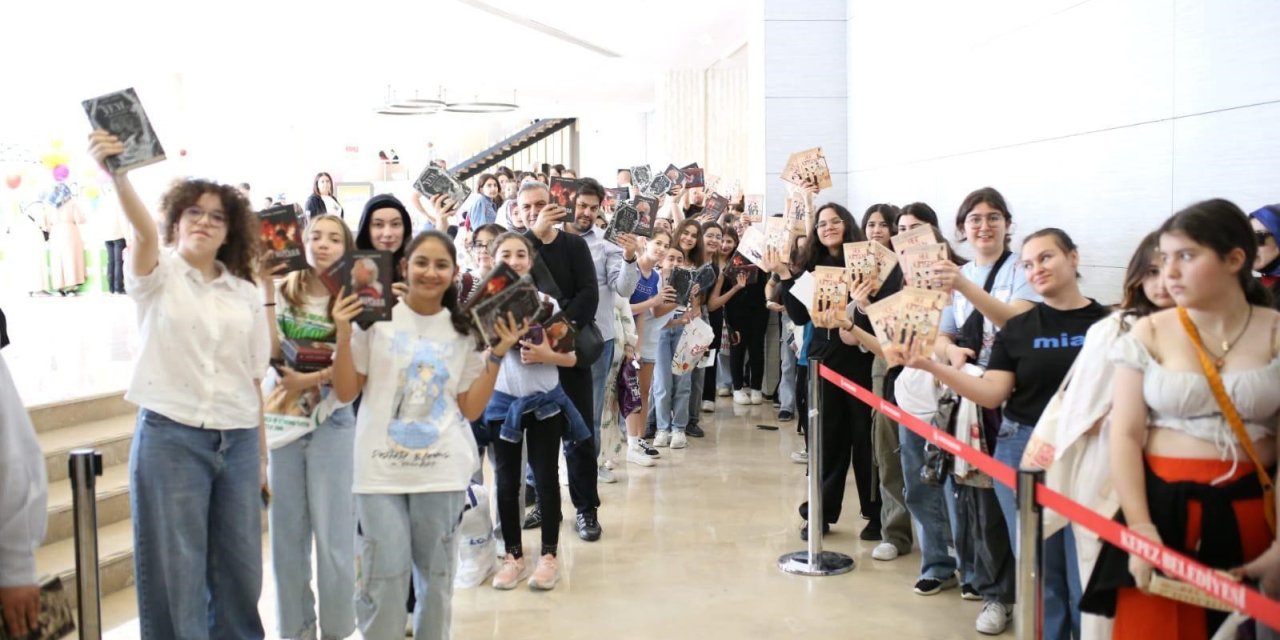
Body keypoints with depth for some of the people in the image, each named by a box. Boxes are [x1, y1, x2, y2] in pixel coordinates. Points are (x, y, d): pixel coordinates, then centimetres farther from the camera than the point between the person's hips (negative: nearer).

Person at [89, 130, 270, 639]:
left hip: (238, 441, 4)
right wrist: (117, 175, -42)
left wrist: (262, 456, 8)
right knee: (175, 572, 2)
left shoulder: (245, 294, 11)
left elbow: (254, 380, 10)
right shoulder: (158, 275, 1)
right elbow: (144, 232, -23)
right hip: (169, 438, -4)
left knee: (240, 569, 10)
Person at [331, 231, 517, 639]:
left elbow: (471, 409, 5)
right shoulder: (376, 317, -2)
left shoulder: (464, 330, 5)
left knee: (437, 577, 12)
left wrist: (497, 355, -3)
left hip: (441, 472, 2)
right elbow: (345, 393, 0)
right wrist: (344, 336, -13)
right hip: (381, 471, -2)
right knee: (384, 577, 0)